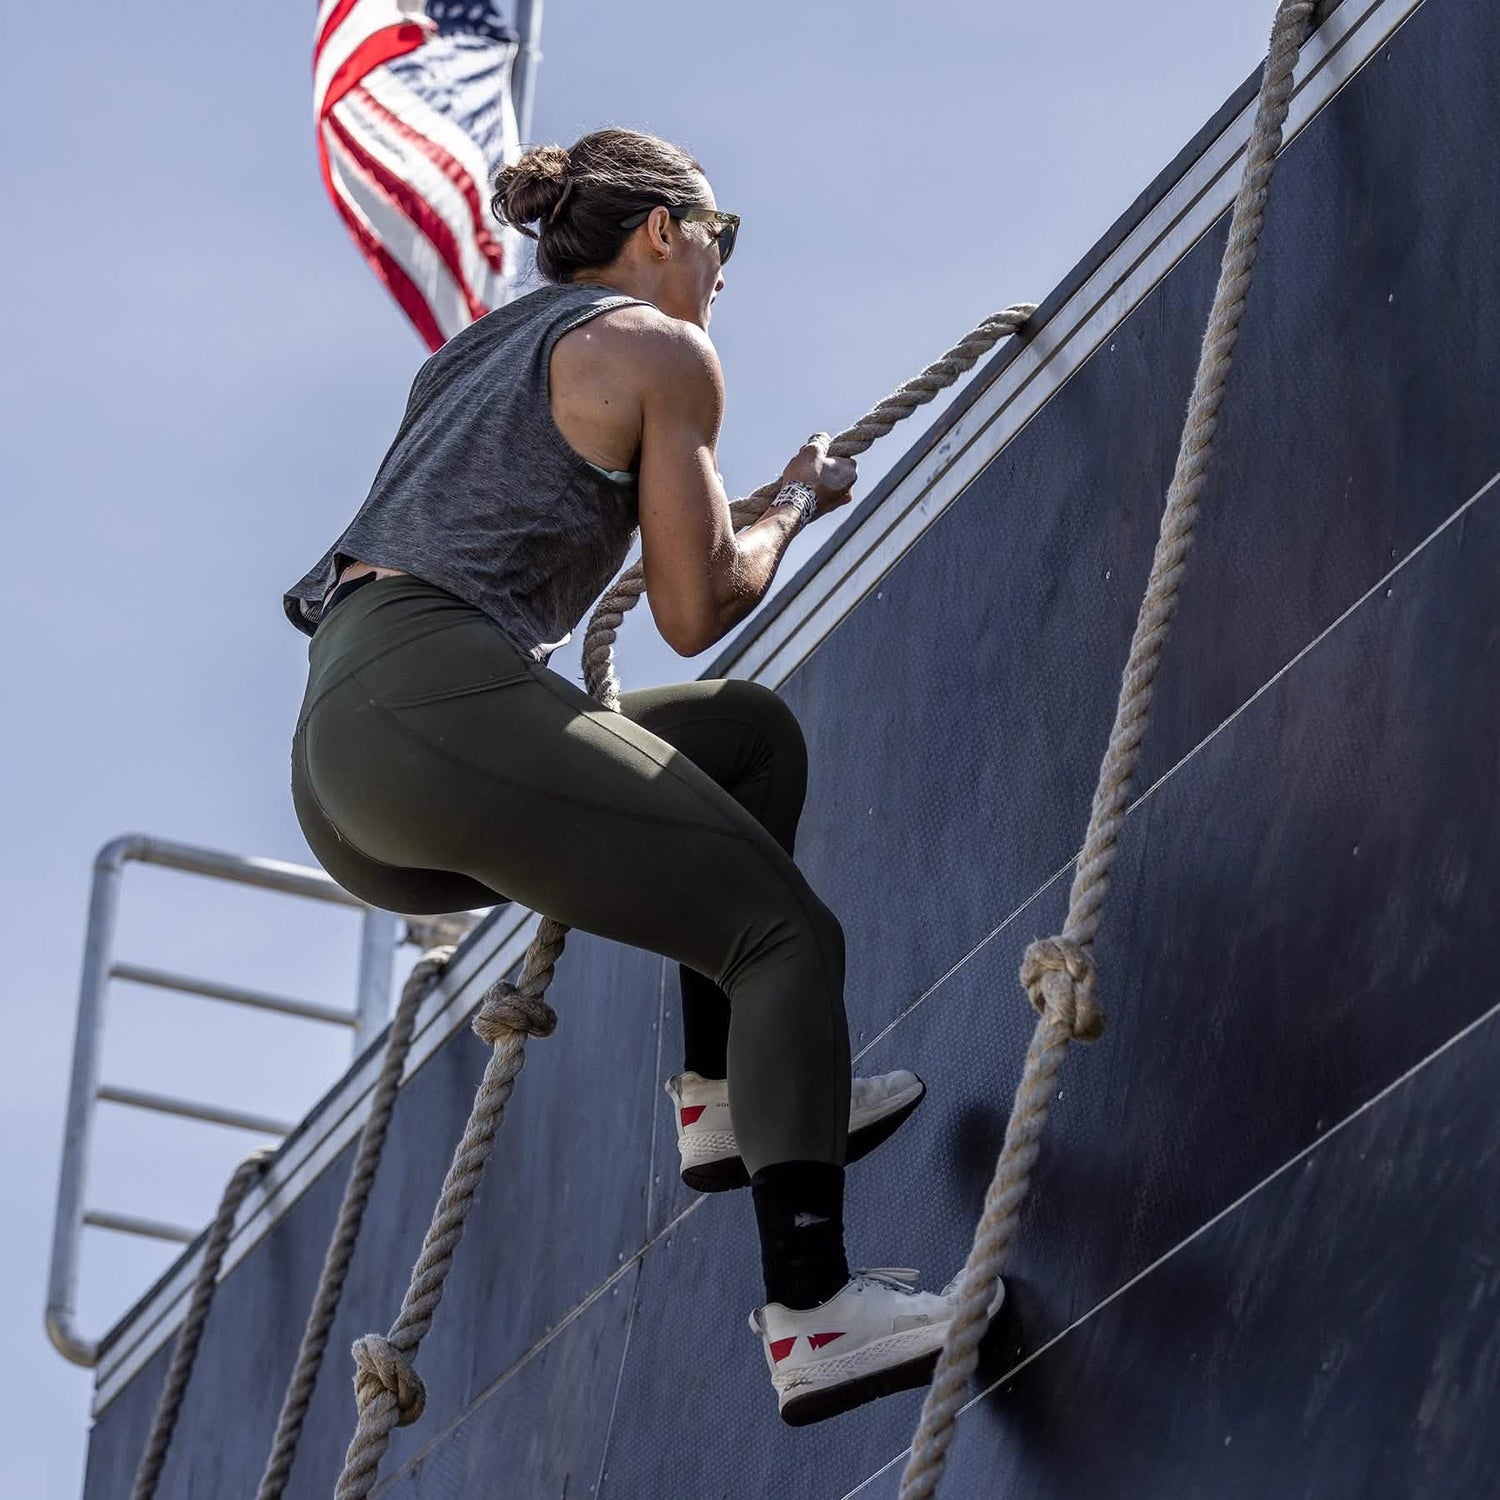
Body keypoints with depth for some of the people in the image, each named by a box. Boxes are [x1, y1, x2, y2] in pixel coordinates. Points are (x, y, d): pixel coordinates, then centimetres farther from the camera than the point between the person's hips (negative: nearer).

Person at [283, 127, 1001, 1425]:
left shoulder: (485, 347, 30)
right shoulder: (660, 349, 7)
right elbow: (697, 611, 4)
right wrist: (799, 503, 21)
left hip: (337, 773, 8)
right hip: (443, 699, -8)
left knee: (750, 733, 24)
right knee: (788, 935, -2)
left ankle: (728, 1096, 16)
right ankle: (814, 1315, -18)